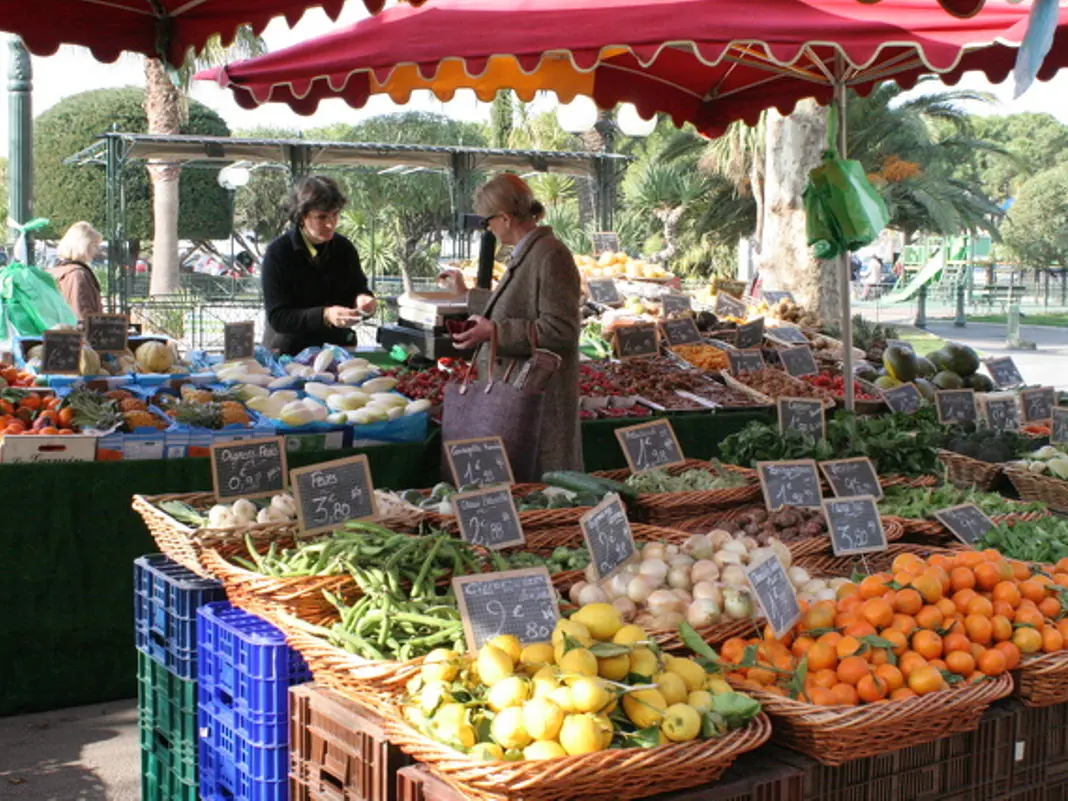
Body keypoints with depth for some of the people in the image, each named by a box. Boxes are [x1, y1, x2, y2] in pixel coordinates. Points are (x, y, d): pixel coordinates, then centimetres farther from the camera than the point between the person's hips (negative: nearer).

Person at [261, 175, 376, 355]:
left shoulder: (345, 248, 3)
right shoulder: (277, 254, -9)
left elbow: (358, 288, 17)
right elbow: (277, 318, -14)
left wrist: (362, 299, -8)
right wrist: (325, 316, -28)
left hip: (338, 348, 3)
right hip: (288, 352, -3)